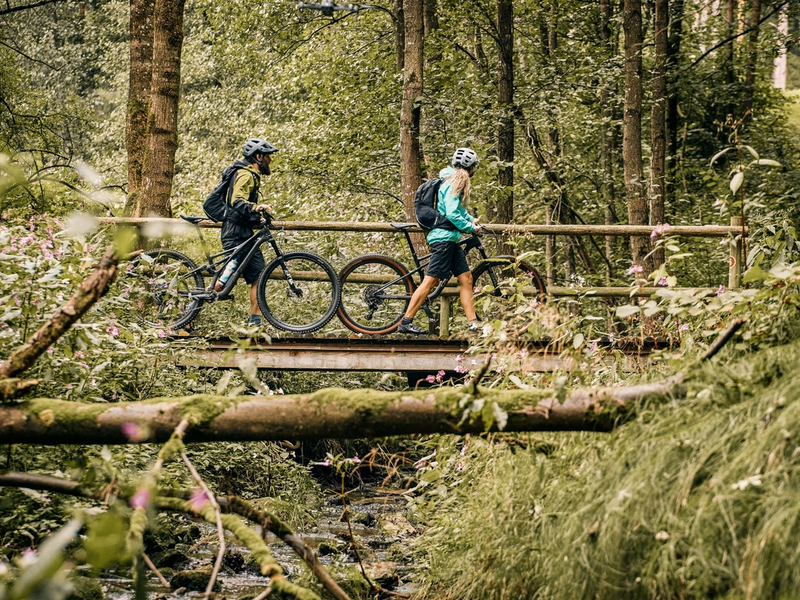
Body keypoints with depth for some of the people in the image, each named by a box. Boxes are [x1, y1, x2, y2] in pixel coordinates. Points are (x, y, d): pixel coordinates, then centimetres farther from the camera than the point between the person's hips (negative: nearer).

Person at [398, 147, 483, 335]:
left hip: (450, 239, 11)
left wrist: (471, 219, 16)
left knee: (466, 279, 6)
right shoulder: (452, 184, -14)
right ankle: (405, 322, -9)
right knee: (430, 281, -10)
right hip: (444, 237, -11)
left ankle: (473, 322, 5)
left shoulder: (454, 182, 17)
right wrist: (471, 228, -10)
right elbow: (452, 215, -20)